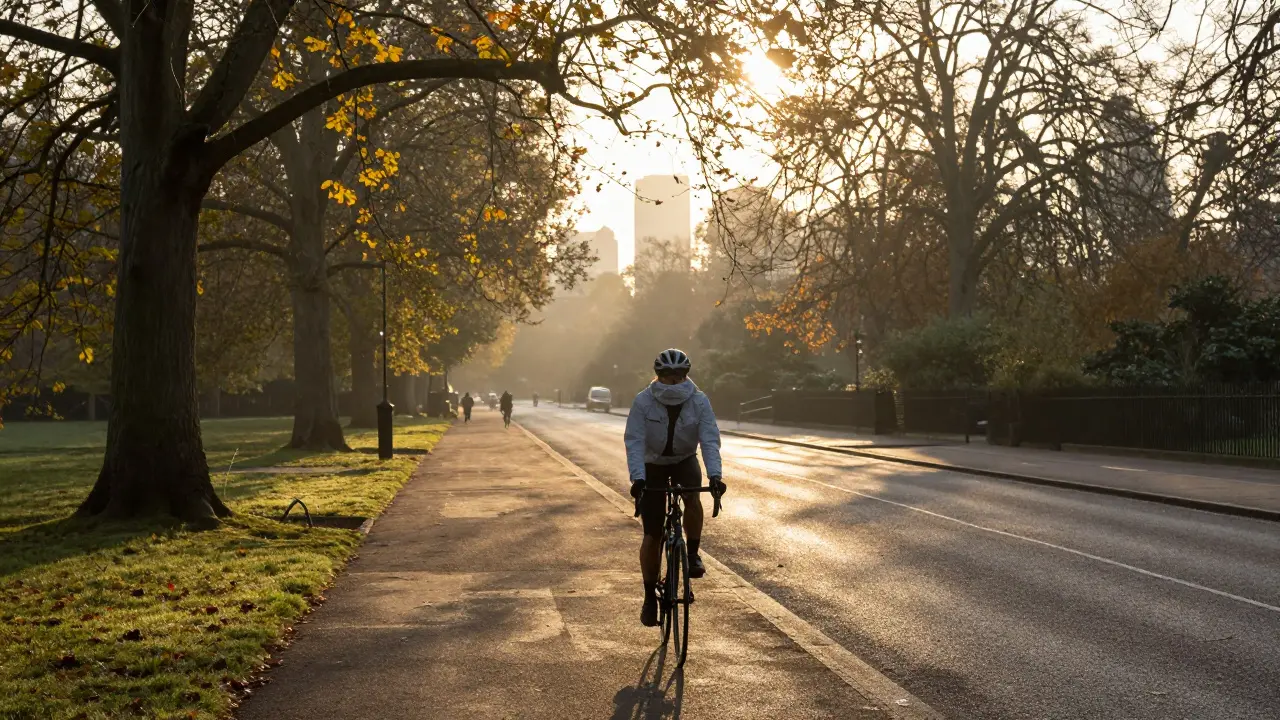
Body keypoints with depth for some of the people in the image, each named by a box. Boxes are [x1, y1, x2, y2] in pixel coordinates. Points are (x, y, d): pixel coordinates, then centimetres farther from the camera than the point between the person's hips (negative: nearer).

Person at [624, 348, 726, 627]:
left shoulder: (699, 401, -18)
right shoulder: (643, 402, -21)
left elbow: (710, 440, -24)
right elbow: (634, 441, -26)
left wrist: (715, 475, -39)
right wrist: (637, 477, -40)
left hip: (685, 461, 1)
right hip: (653, 465, -1)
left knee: (692, 497, -34)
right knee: (652, 536, -4)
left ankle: (693, 554, -11)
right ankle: (650, 597, 12)